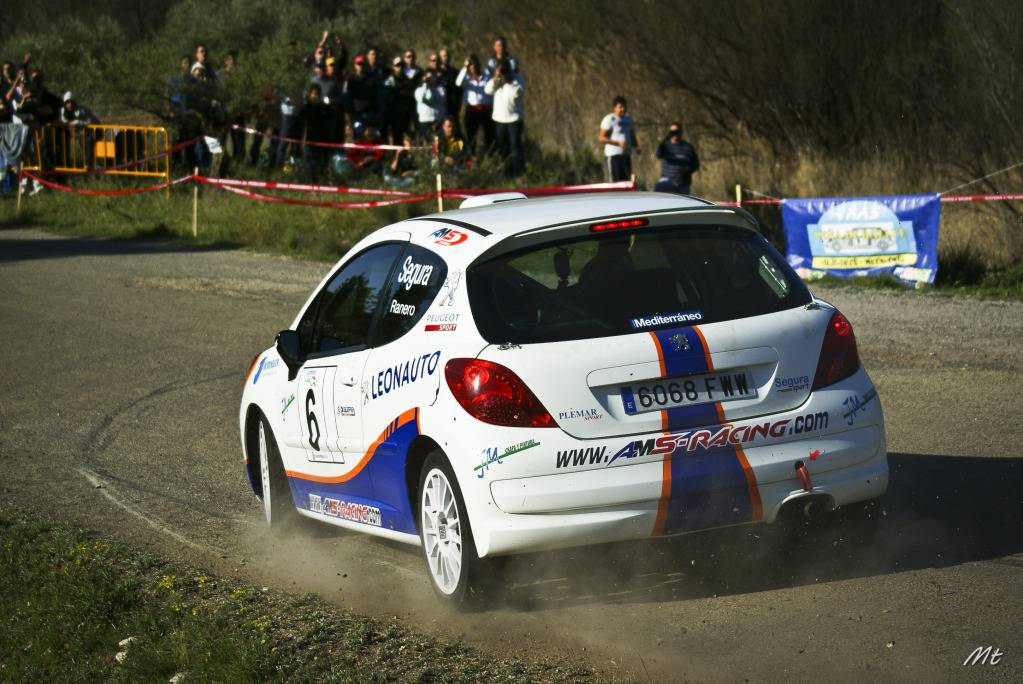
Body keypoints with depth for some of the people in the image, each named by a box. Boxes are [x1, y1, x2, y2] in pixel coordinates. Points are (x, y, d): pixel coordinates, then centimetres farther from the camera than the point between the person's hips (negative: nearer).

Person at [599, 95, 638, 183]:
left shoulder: (628, 119, 16)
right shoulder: (609, 119, -6)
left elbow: (632, 136, 24)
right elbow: (601, 137, -12)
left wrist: (636, 147, 3)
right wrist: (618, 143, -20)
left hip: (626, 154, 7)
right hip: (613, 155, -7)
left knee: (626, 180, 7)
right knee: (615, 180, -11)